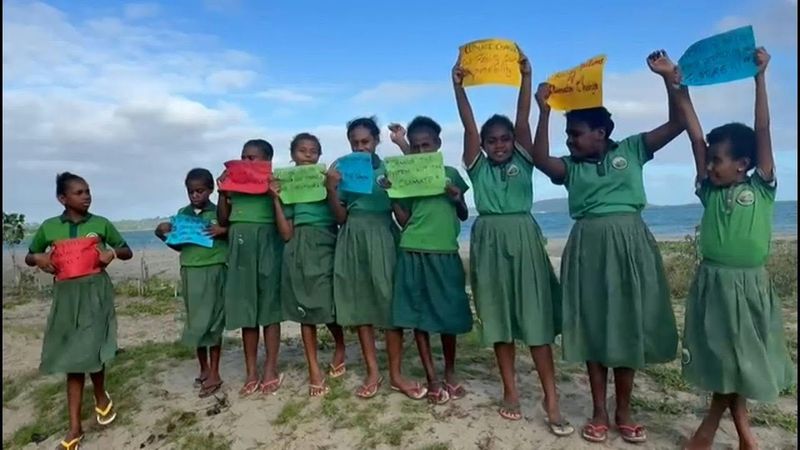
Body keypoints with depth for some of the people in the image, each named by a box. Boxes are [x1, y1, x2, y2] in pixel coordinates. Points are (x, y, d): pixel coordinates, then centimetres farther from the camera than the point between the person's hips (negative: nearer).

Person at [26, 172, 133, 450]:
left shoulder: (101, 224, 1)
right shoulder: (49, 227, 4)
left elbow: (128, 252, 9)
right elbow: (28, 257, 17)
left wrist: (113, 252, -12)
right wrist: (38, 258, -6)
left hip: (96, 293, -1)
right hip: (66, 295, 1)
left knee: (92, 353, -2)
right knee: (72, 359, 4)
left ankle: (101, 397, 29)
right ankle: (75, 427, 10)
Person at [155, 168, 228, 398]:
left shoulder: (219, 212, -2)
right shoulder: (182, 214, 9)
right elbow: (179, 246, 15)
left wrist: (224, 231, -19)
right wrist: (164, 235, -1)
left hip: (214, 271, -4)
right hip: (190, 272, 4)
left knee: (211, 321, -1)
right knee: (195, 322, 10)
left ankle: (214, 373, 8)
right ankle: (204, 369, 24)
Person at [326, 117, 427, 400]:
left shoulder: (389, 169, 3)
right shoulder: (343, 171, 9)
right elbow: (340, 217, 6)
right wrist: (331, 189, -10)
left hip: (382, 238, -2)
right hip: (353, 241, 3)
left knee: (389, 302, -2)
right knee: (360, 304, 5)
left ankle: (395, 374, 10)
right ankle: (372, 372, 17)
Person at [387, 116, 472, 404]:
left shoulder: (451, 173, 9)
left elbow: (464, 216, 14)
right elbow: (404, 221, 3)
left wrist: (457, 199, -6)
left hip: (446, 253, 1)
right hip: (414, 252, 0)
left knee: (448, 314, 7)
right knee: (418, 315, 3)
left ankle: (450, 373, 27)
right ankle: (432, 377, 16)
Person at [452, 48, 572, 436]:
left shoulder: (523, 161, 8)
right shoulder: (478, 166, 9)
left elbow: (523, 120, -3)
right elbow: (469, 126, -1)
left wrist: (526, 77, -10)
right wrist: (458, 86, -9)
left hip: (524, 239, -1)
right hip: (489, 242, 1)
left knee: (536, 318, -2)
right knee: (499, 318, 7)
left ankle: (551, 400, 4)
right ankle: (510, 391, 20)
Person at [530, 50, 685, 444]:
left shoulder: (631, 150, 8)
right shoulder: (570, 167, 7)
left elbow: (677, 123, 3)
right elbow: (540, 159, -13)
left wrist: (669, 77, -5)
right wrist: (544, 110, -14)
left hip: (630, 242, 0)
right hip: (590, 245, 1)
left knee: (629, 325, 7)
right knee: (594, 326, 5)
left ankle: (623, 411, 24)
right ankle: (599, 411, 20)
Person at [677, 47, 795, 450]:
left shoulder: (761, 188, -1)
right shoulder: (709, 191, 3)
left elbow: (763, 129, -8)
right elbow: (694, 135, 0)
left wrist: (759, 77, -8)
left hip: (748, 284, -2)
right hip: (712, 282, 2)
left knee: (742, 356, 9)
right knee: (719, 356, 10)